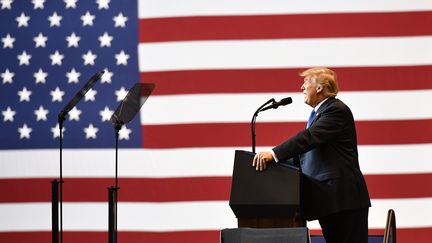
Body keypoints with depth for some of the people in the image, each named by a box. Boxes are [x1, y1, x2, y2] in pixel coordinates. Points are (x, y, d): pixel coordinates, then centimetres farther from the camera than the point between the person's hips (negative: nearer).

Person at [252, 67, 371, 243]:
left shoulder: (337, 110, -11)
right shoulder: (319, 112, 20)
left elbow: (309, 137, -25)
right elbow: (307, 150, 19)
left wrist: (274, 154, -33)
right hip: (328, 198, 10)